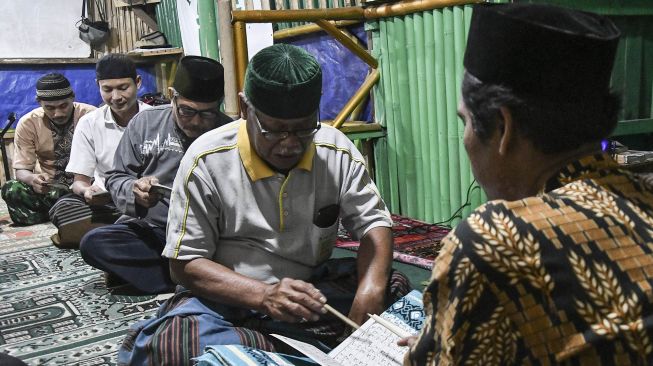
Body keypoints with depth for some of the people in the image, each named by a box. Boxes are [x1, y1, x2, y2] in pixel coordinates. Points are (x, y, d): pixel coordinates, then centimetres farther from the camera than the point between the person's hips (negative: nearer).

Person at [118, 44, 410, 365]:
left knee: (394, 287, -20)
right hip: (229, 297, -3)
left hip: (313, 287, 3)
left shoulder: (337, 151, -6)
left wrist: (371, 287, -24)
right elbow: (185, 263, -13)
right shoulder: (207, 161, -14)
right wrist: (263, 295, -30)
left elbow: (374, 222, -1)